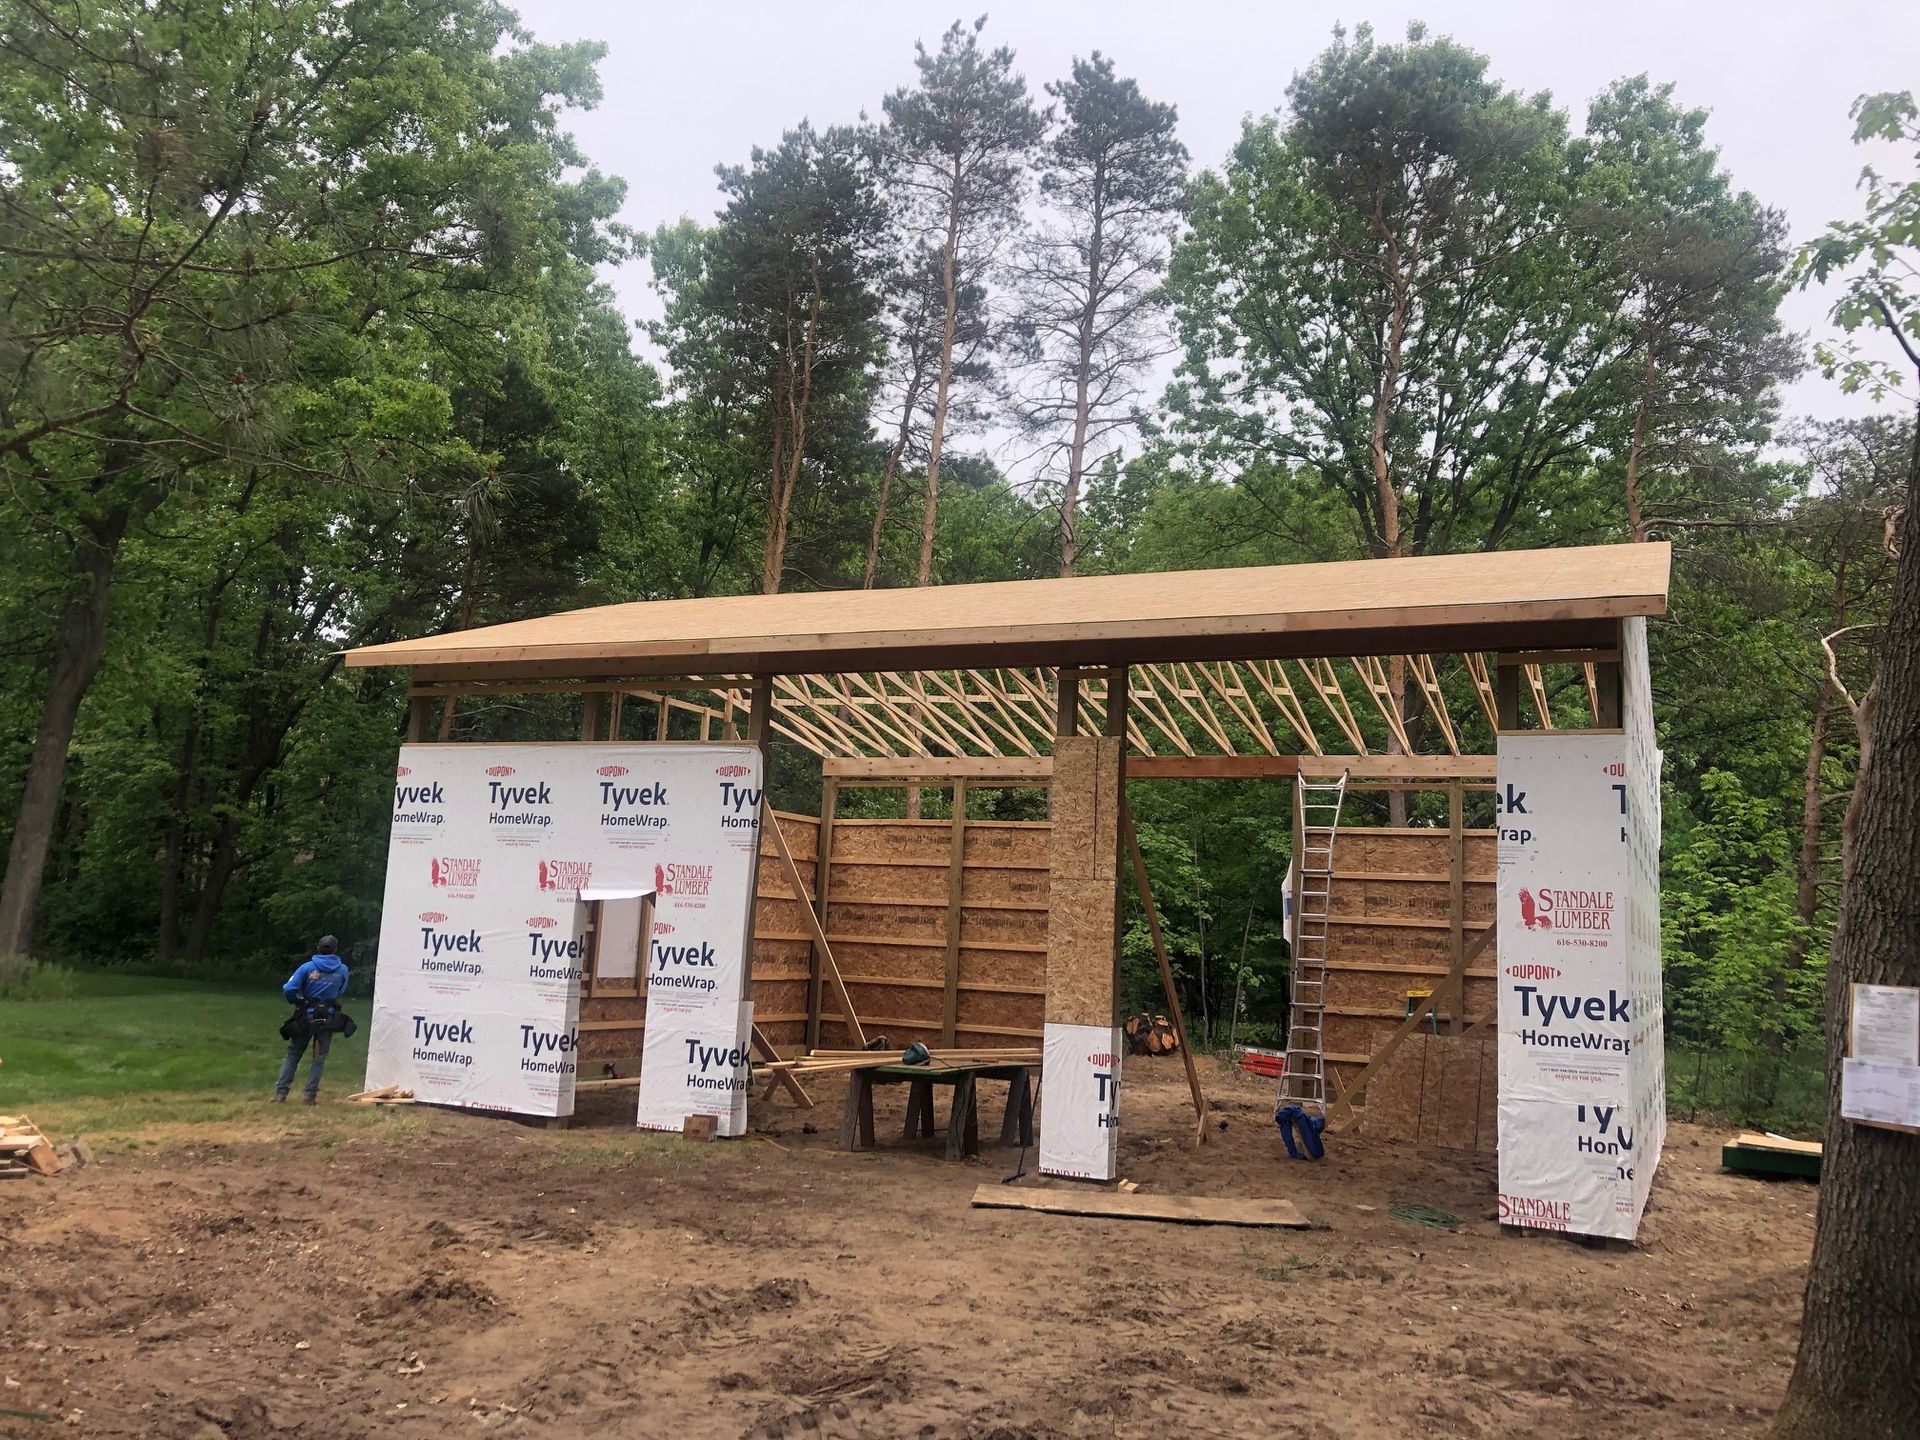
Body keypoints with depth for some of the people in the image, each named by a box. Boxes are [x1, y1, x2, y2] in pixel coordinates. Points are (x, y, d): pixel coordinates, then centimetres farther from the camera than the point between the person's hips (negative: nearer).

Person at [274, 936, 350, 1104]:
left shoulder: (308, 967, -7)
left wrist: (298, 1001, 7)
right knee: (319, 1058, 9)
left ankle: (280, 1093, 7)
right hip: (328, 1019, 1)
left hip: (306, 1018, 0)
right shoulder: (342, 970, -2)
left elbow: (288, 989, -11)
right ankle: (311, 1095, 4)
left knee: (293, 1055, 11)